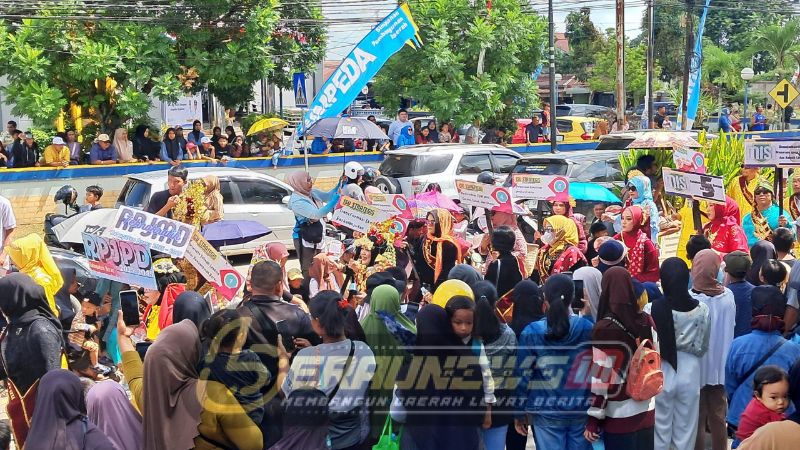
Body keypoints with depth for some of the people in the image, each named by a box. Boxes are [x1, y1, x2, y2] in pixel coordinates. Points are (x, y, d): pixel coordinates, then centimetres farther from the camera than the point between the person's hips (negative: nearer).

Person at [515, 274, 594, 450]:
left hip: (548, 413, -2)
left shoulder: (532, 333, -10)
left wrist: (520, 413, 5)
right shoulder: (587, 328, -5)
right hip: (582, 410, 2)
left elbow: (523, 375, -5)